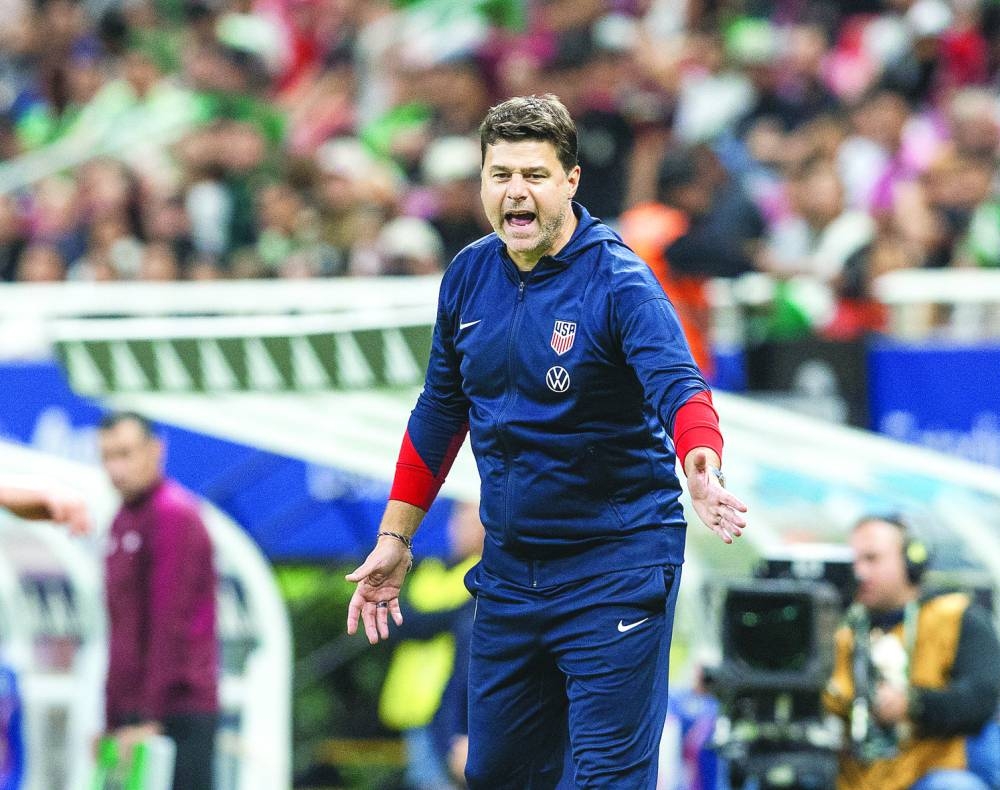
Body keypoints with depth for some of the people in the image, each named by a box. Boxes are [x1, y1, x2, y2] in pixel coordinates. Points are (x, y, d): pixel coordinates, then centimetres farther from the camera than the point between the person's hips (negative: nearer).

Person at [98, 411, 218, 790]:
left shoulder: (173, 513, -10)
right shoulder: (122, 521, 19)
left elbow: (172, 626, -16)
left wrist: (150, 716, -19)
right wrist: (112, 718, 20)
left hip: (176, 715, -9)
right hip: (132, 714, 9)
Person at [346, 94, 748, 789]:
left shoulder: (617, 281, -15)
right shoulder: (469, 276, 4)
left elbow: (678, 387, -30)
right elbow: (440, 411, 16)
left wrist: (703, 471, -50)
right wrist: (395, 536, 16)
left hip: (615, 569, -6)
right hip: (509, 570, 6)